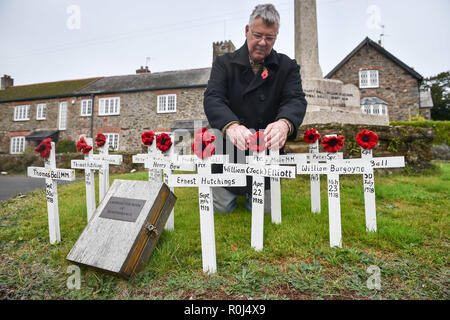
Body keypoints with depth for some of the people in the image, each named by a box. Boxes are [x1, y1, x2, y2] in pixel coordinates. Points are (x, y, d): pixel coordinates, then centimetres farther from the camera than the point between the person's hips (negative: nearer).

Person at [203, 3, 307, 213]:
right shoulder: (224, 63, -1)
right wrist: (231, 125, -40)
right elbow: (212, 99, -17)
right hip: (229, 149, 0)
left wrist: (284, 123, -39)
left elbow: (296, 101, -13)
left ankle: (252, 192, 34)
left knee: (264, 209, 1)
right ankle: (236, 188, 36)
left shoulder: (287, 67, 2)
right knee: (222, 208, 2)